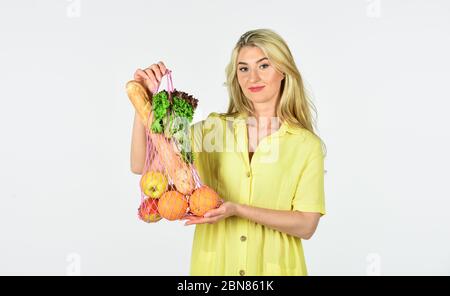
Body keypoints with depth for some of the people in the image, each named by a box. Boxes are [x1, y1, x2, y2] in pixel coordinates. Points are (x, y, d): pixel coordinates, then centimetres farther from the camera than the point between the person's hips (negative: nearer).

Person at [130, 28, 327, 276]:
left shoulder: (307, 144, -8)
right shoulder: (211, 128, -2)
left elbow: (306, 226, -11)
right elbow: (141, 165, -8)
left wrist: (238, 209, -22)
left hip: (272, 268, -1)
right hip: (213, 265, 2)